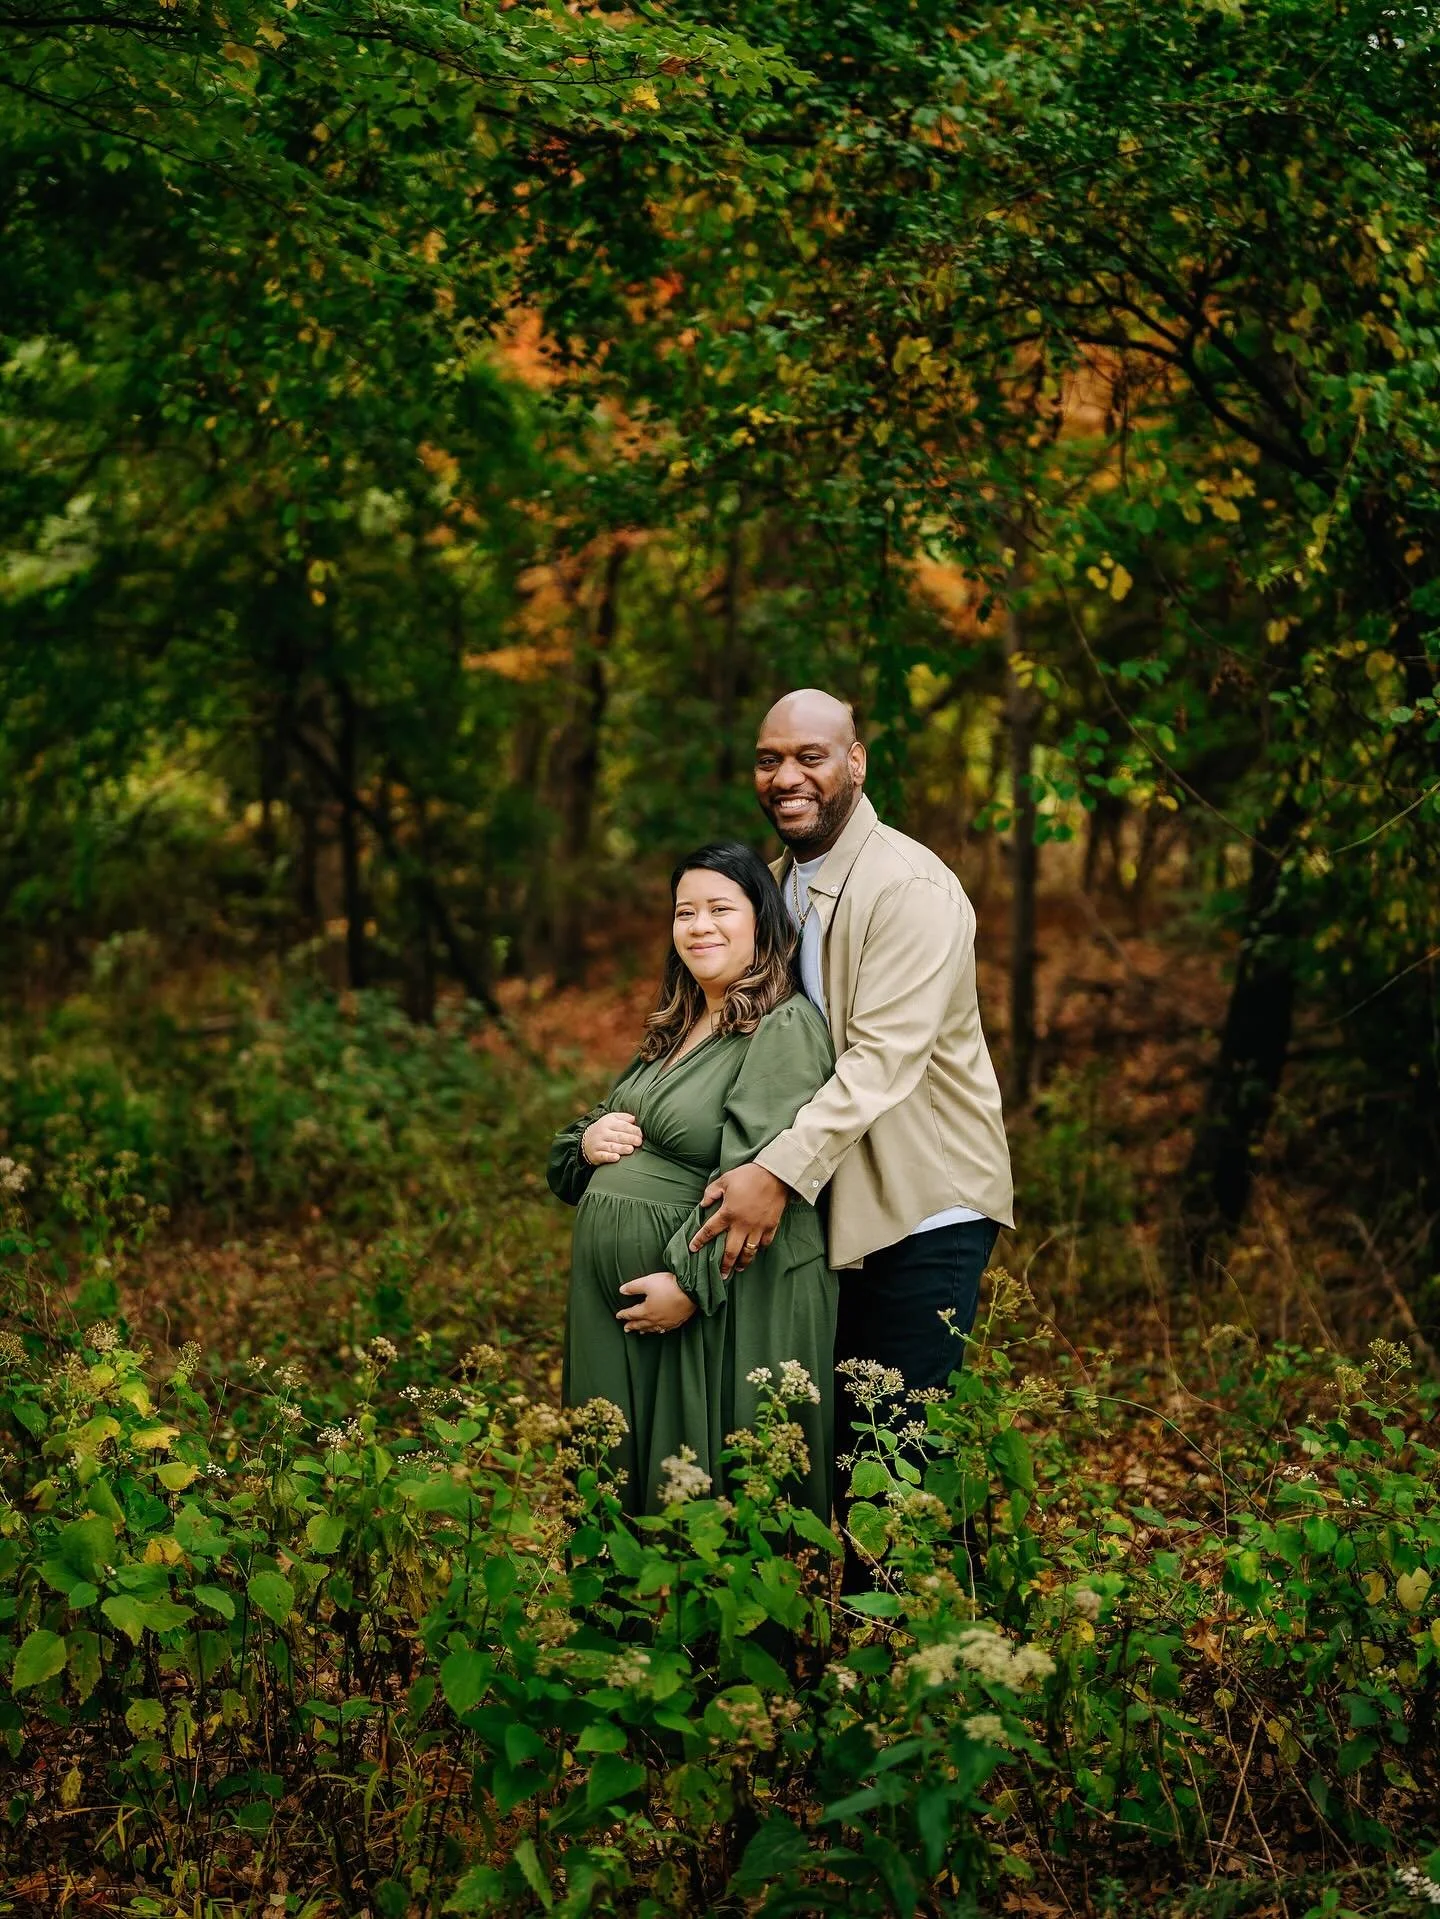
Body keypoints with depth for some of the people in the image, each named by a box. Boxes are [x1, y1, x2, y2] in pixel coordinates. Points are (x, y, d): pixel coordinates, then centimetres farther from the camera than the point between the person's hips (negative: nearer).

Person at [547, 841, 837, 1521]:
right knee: (626, 1487, 15)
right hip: (617, 1299, 9)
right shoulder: (675, 1030, 15)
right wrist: (587, 1139, 0)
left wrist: (690, 1283, -24)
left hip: (728, 1305, -8)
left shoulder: (785, 1027, -13)